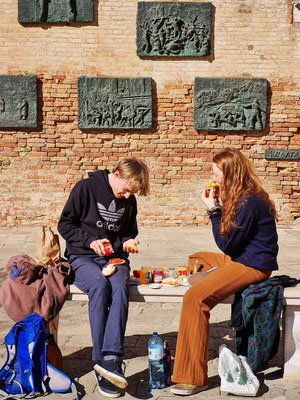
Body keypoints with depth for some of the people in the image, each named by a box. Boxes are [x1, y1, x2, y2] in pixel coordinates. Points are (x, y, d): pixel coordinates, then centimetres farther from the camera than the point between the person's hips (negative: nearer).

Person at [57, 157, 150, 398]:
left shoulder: (129, 200, 11)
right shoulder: (85, 188, -3)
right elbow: (65, 225, -1)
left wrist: (128, 242, 3)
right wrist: (91, 241, -13)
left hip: (115, 259, 3)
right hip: (82, 258, -3)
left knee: (120, 286, -33)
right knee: (99, 284, -36)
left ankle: (111, 358, -41)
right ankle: (102, 363, -32)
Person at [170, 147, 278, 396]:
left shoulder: (248, 203, -20)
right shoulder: (245, 197, 11)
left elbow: (227, 244, -16)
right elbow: (230, 239, 15)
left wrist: (214, 210, -11)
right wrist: (217, 208, 5)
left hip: (252, 266, -12)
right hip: (241, 259, 12)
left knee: (195, 298, -24)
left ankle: (193, 378, -18)